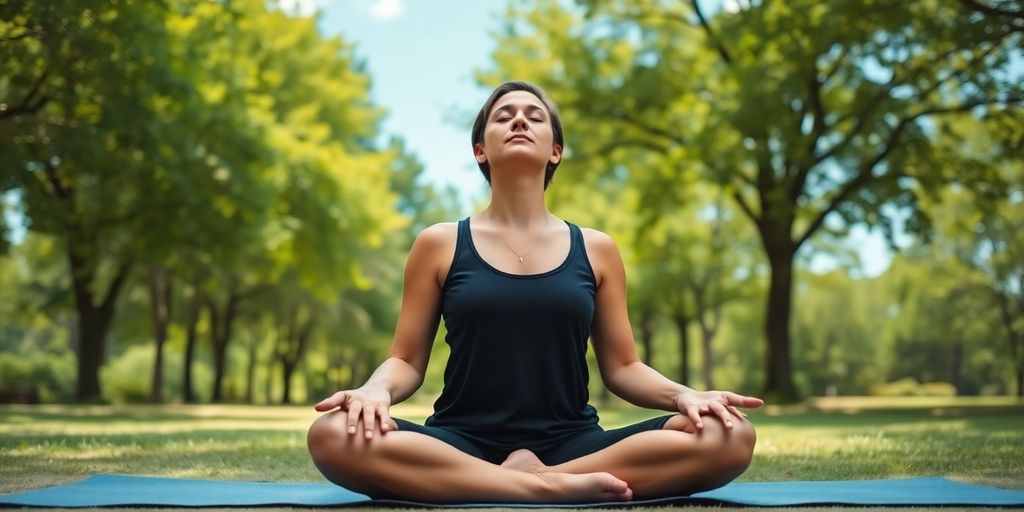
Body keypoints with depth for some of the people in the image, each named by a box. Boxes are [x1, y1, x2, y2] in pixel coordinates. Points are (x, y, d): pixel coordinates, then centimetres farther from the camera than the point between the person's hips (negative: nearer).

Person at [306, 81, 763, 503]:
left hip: (571, 446, 1)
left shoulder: (595, 250, 11)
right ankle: (554, 489, -27)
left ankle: (528, 480, -22)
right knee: (332, 436, -33)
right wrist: (375, 390, -17)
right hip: (462, 445, -1)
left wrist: (684, 395, -10)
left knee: (728, 436, -23)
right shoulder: (439, 244, 8)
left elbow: (622, 366, 11)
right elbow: (406, 360, 7)